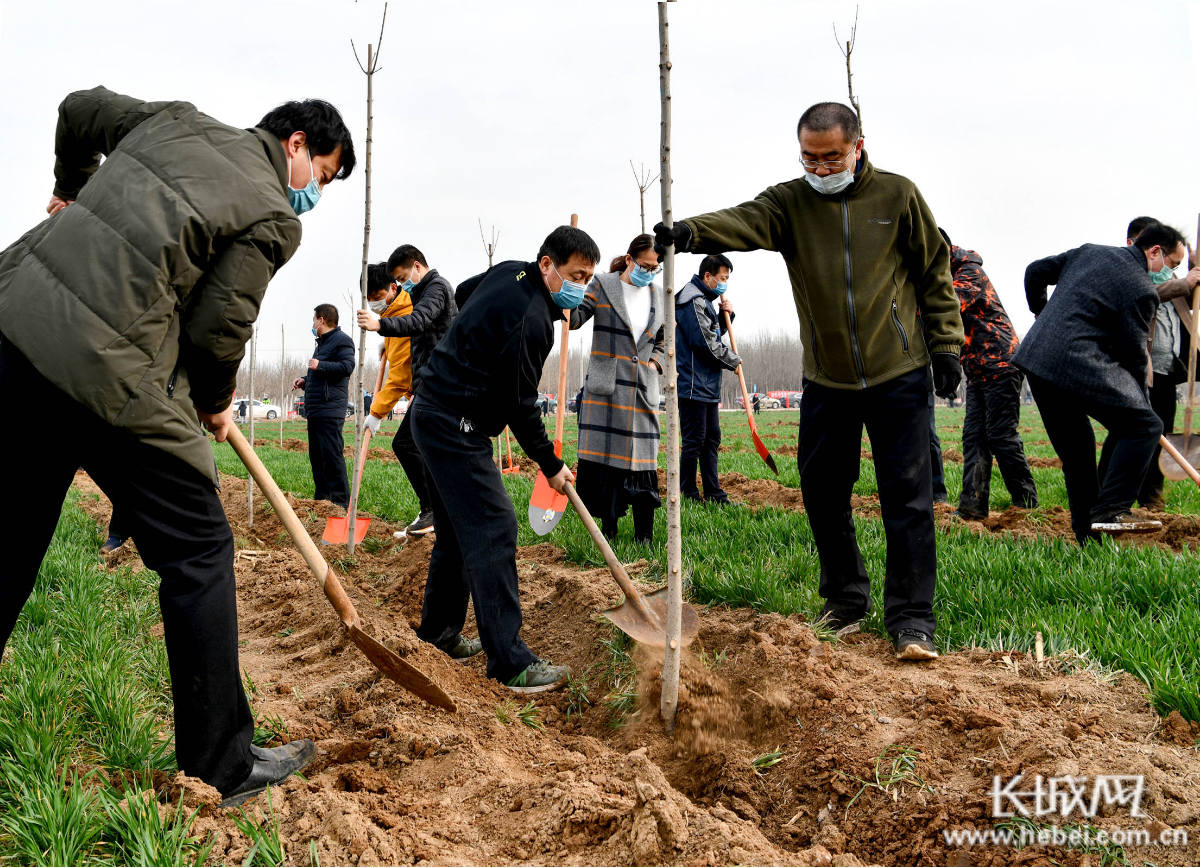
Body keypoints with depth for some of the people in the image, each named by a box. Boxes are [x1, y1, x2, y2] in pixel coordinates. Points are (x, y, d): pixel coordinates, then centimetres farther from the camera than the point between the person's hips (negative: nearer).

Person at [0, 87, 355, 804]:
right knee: (198, 553, 3)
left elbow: (82, 109, 33)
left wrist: (73, 192, 49)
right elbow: (216, 329, -5)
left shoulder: (180, 120, 18)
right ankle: (223, 766, 11)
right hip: (104, 371, -8)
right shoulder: (274, 218, -3)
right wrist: (214, 405, 15)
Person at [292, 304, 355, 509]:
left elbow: (347, 366, -20)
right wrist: (305, 381, 17)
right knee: (316, 454, 11)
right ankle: (321, 496, 17)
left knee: (332, 454, -13)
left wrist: (320, 365, -13)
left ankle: (340, 501, -11)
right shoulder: (321, 342, 26)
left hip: (330, 409, -11)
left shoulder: (341, 340, -6)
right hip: (315, 409, 11)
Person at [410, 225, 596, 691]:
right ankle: (511, 663, -12)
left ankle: (439, 633, 27)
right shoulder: (531, 318, -21)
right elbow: (519, 405, -18)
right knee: (492, 531, -12)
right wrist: (551, 465, -7)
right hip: (456, 425, -11)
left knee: (456, 530, 17)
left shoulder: (509, 271, 9)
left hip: (432, 411, 11)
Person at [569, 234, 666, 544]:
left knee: (642, 460, 1)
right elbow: (576, 318, -8)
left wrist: (656, 362, 7)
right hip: (605, 389, -2)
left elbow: (664, 338, 23)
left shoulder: (659, 295, 12)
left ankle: (645, 537, 8)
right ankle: (608, 530, 9)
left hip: (642, 390, 3)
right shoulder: (604, 285, 1)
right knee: (604, 458, -2)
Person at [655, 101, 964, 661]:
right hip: (826, 380, 3)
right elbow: (744, 222, -22)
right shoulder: (790, 202, -1)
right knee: (822, 492, 9)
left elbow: (935, 273, 7)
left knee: (907, 497, -3)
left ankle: (911, 619, 6)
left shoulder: (897, 196, -1)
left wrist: (945, 345, 2)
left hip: (899, 376, -2)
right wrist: (691, 232, -43)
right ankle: (846, 600, 27)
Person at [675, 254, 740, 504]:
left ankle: (714, 494, 17)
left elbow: (715, 333, 25)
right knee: (693, 442, -6)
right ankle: (688, 494, 1)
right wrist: (733, 361, -6)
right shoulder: (693, 301, -15)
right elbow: (706, 343, -19)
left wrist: (725, 316, 7)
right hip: (693, 386, -11)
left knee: (711, 439, 12)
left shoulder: (704, 301, 18)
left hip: (708, 385, 11)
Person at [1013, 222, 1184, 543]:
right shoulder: (1143, 290, -5)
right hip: (1078, 366, -8)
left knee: (1076, 446, 18)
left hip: (1035, 357, 9)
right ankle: (1110, 511, -5)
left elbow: (1035, 271, 22)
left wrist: (1041, 313, 37)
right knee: (1145, 425, 2)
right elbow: (1133, 354, -3)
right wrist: (1139, 400, 12)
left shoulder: (1088, 251, 16)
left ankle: (1086, 531, 21)